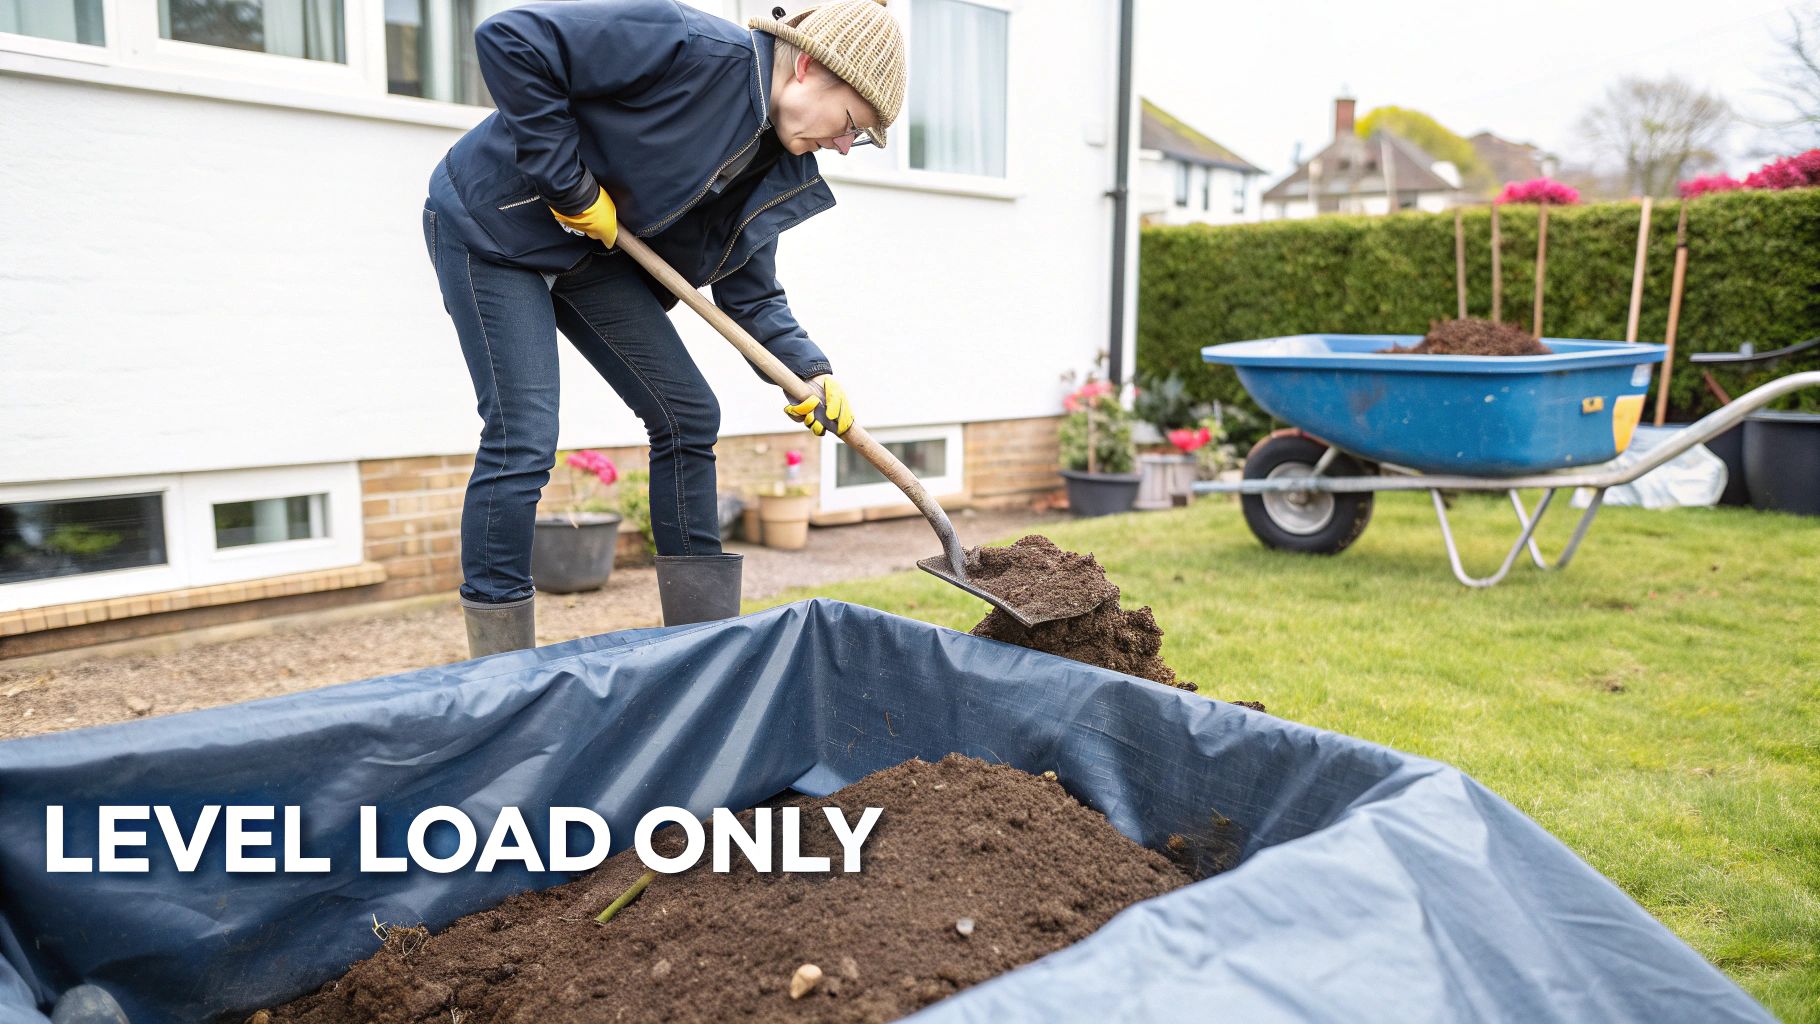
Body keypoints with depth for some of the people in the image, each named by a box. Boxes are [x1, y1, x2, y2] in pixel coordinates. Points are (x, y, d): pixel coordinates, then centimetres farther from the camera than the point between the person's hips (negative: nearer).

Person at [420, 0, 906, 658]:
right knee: (523, 439, -15)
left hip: (594, 250, 8)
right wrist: (569, 181, -25)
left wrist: (810, 370, -13)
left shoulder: (781, 171, 1)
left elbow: (749, 293, 4)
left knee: (687, 415, 1)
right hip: (493, 225, -8)